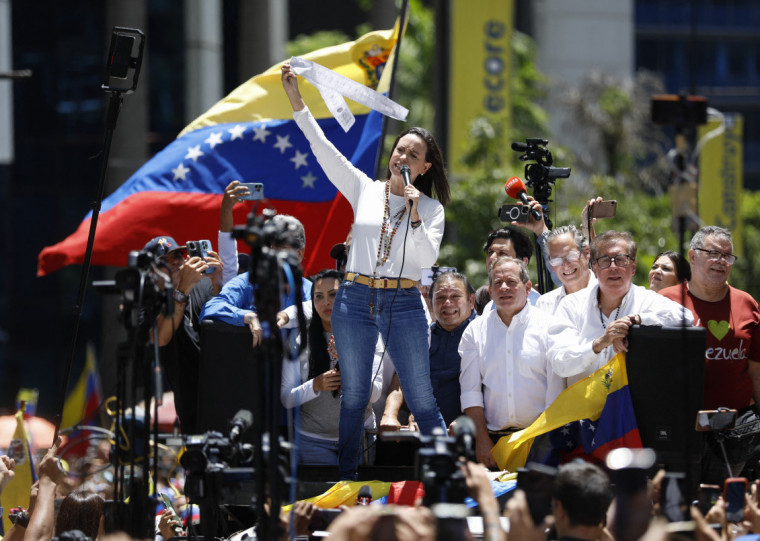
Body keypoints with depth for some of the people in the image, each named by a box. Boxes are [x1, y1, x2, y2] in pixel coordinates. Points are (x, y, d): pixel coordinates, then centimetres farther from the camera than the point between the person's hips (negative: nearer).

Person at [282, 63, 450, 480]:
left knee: (421, 400, -1)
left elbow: (427, 258, -7)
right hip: (355, 300, 2)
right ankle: (346, 480, 12)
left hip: (403, 304, -2)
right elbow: (323, 149, 4)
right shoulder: (364, 190, 8)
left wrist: (414, 214, -15)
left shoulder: (431, 208, 5)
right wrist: (296, 100, -1)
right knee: (354, 398, 5)